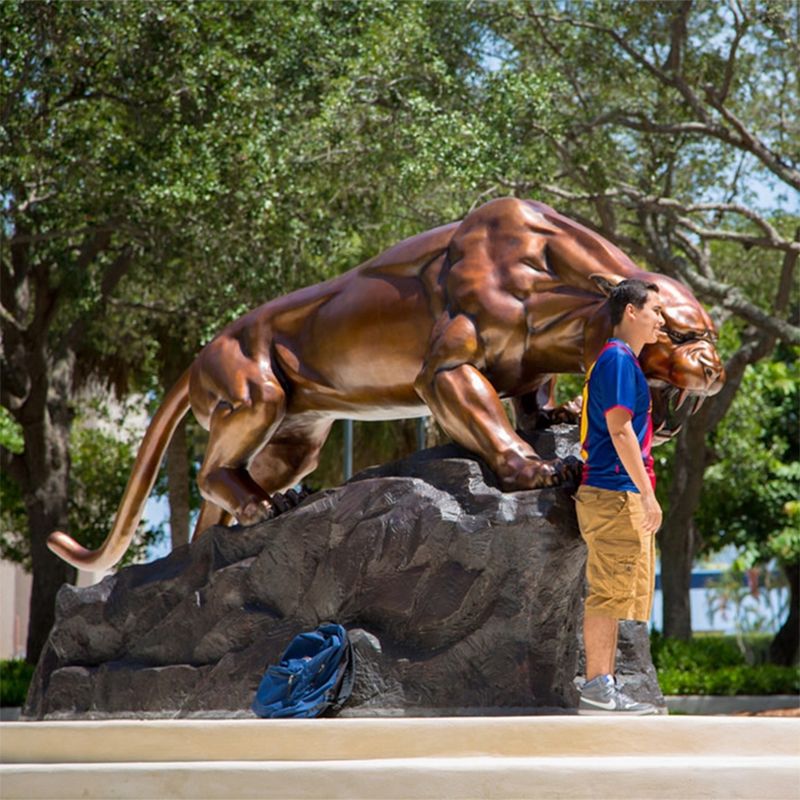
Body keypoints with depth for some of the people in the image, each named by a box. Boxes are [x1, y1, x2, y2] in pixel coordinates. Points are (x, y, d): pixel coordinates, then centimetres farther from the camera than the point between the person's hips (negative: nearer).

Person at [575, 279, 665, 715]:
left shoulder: (620, 359, 20)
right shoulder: (619, 358, -11)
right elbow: (620, 430, -18)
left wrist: (643, 492, 23)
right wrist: (647, 493, -19)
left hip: (616, 495, 10)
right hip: (615, 494, -10)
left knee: (610, 596, 11)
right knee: (608, 594, -9)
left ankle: (605, 688, 14)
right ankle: (597, 690, -9)